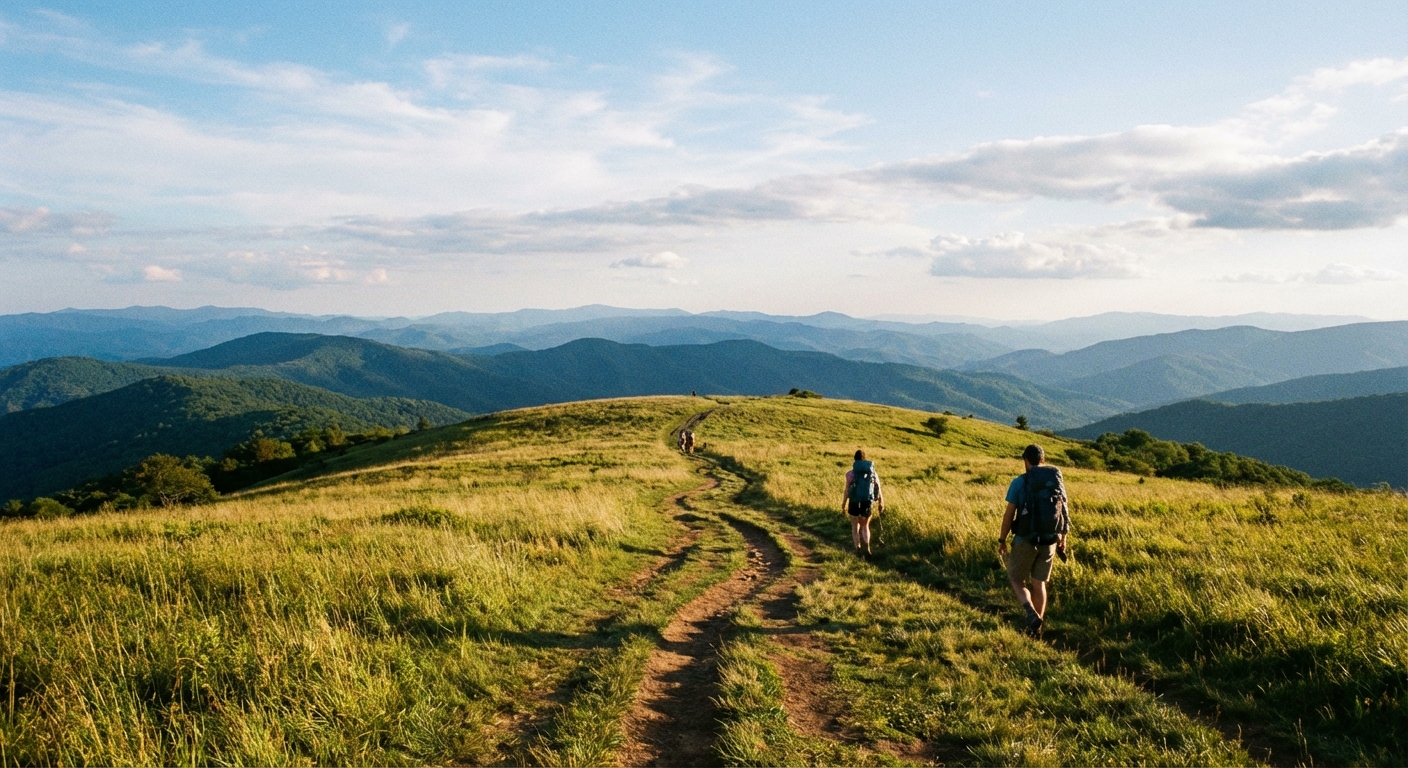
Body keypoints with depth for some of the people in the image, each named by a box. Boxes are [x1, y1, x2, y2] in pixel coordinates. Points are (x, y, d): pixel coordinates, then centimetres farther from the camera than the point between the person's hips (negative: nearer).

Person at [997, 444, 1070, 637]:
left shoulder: (1020, 482, -10)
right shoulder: (1057, 479, 2)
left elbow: (1009, 514, -10)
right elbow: (1064, 511, 7)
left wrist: (1002, 540, 1)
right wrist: (1063, 538, 20)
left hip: (1025, 540, -4)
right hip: (1049, 541, 4)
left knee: (1016, 580, 12)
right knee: (1039, 584, 17)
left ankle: (1032, 615, -12)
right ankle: (1036, 627, 21)